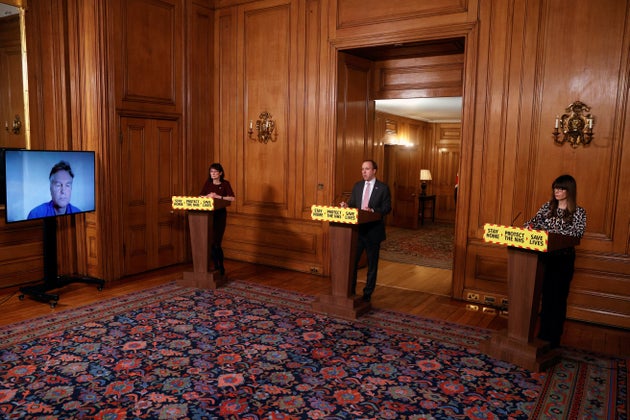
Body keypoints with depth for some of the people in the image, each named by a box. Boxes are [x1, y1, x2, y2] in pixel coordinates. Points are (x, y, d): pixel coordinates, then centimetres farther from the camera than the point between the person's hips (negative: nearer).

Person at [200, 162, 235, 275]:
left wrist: (218, 196, -20)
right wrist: (208, 196, -16)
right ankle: (216, 266, 16)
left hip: (220, 214, -4)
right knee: (211, 242, 3)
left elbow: (232, 198, -15)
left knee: (216, 243, -5)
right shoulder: (208, 182, 6)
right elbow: (200, 196, 4)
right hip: (208, 214, 4)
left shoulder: (225, 183, -5)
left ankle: (221, 268, 11)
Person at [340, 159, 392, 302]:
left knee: (372, 264, 8)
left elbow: (387, 208, -8)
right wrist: (346, 205, -11)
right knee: (352, 260, 4)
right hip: (357, 229, 4)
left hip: (373, 231, -3)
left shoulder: (383, 188, -4)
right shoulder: (357, 186, 9)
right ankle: (350, 291, 18)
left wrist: (372, 210, -23)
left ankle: (368, 293, 21)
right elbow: (352, 204, 11)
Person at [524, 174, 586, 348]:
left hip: (563, 259, -3)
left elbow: (577, 233, -15)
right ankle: (543, 334, 18)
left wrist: (554, 233, -27)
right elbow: (535, 221, 1)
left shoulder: (578, 212, -2)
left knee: (558, 297, 3)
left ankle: (554, 338, 13)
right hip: (545, 257, 3)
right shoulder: (548, 206, 9)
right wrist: (528, 226, -22)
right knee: (546, 295, 8)